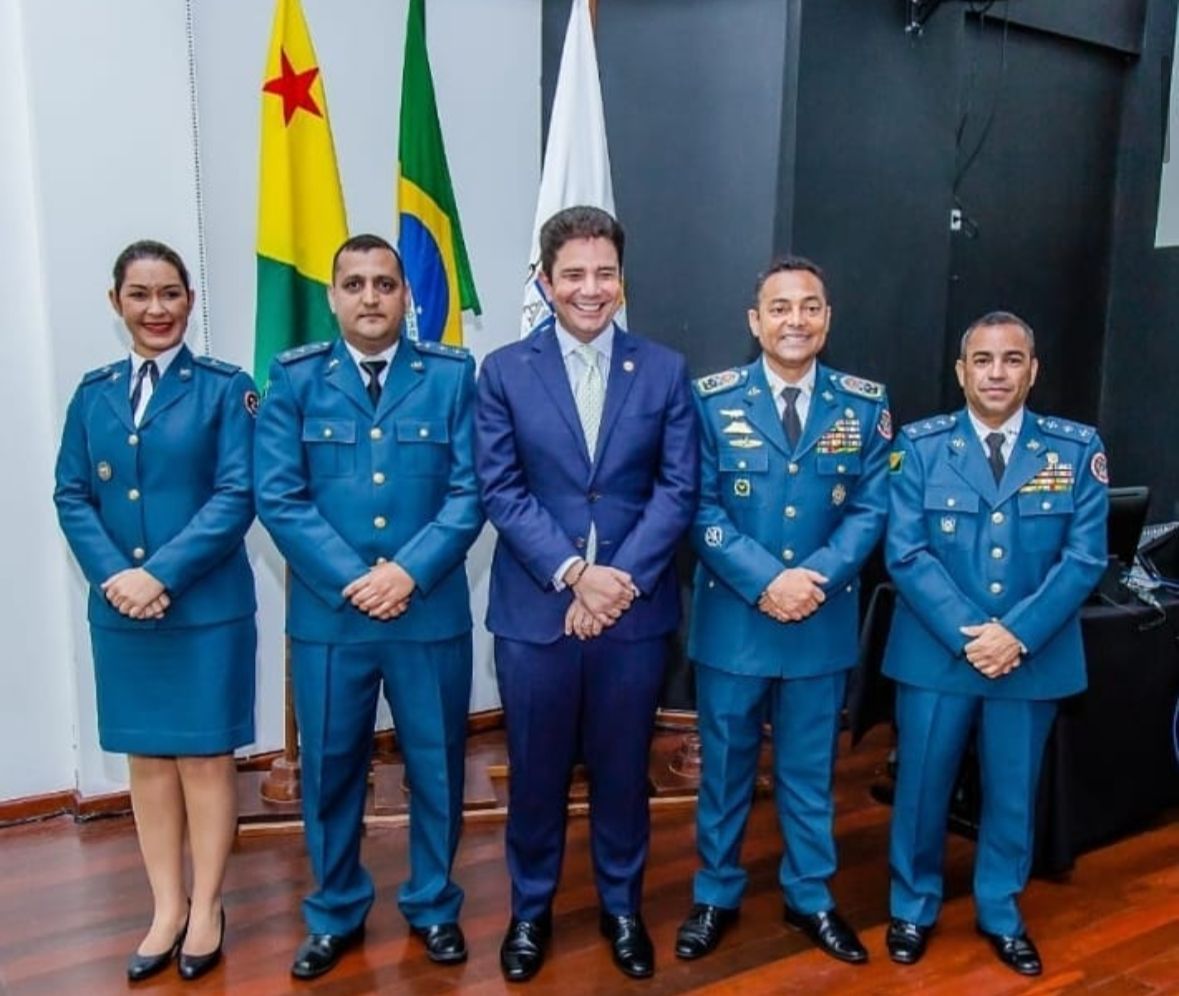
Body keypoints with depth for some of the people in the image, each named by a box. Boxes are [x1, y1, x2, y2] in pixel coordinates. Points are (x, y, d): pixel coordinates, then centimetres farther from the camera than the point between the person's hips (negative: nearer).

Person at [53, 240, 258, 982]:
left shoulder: (225, 387, -3)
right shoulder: (94, 393, 9)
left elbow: (237, 496, -10)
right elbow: (71, 496, 5)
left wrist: (162, 573, -18)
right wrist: (114, 576, -11)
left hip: (207, 605, -4)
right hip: (121, 609, 4)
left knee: (206, 755, 7)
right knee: (146, 757, 13)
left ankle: (207, 908, 23)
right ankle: (167, 907, 27)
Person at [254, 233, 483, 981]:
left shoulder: (453, 375, 2)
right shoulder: (295, 378, 3)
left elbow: (470, 492, -4)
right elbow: (278, 497, -5)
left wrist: (409, 572, -15)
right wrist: (353, 579, -14)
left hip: (432, 612, 0)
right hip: (328, 615, 1)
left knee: (436, 767, 12)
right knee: (330, 770, 13)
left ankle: (434, 907, 34)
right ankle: (336, 915, 34)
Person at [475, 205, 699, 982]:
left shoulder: (664, 371, 4)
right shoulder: (504, 371, 2)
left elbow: (678, 490, -3)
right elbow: (501, 490, -5)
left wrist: (620, 577, -14)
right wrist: (573, 573, -16)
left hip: (636, 609, 1)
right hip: (535, 608, 0)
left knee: (623, 770, 14)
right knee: (536, 771, 12)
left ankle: (622, 908, 35)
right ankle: (531, 910, 33)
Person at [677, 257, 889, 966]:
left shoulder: (865, 405, 1)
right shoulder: (713, 399, -4)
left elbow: (870, 509, -2)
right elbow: (701, 508, -8)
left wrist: (817, 577, -17)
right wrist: (764, 581, -18)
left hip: (826, 620, 2)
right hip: (732, 616, -1)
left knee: (810, 767, 16)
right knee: (725, 765, 13)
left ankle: (810, 897, 35)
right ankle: (716, 896, 32)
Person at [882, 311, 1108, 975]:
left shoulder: (1078, 449, -1)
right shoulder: (922, 445, -4)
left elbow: (1085, 558, -6)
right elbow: (906, 553, -9)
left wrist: (1018, 634, -17)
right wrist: (967, 634, -18)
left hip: (1035, 658, 1)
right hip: (936, 652, -1)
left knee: (1013, 794, 15)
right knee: (922, 787, 11)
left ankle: (1001, 914, 37)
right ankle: (914, 908, 33)